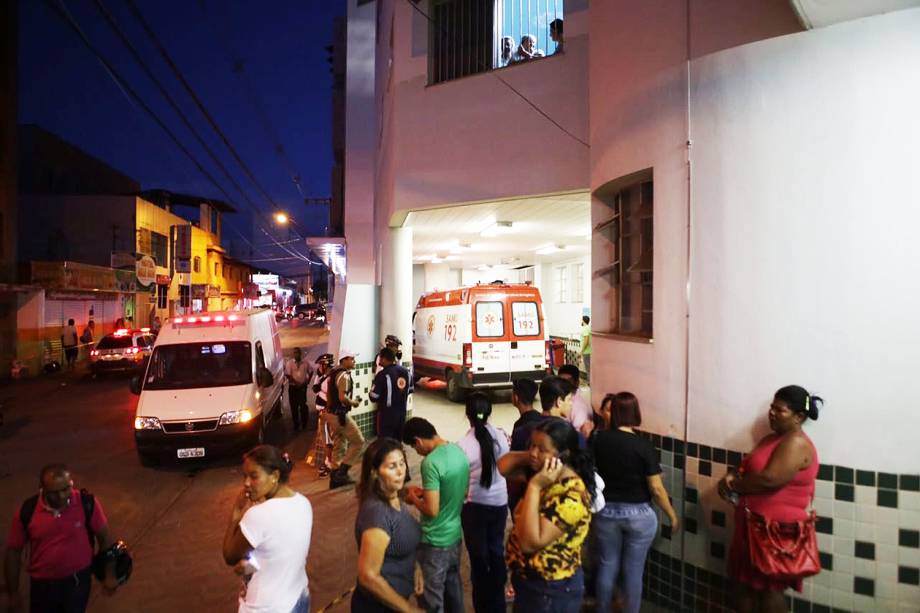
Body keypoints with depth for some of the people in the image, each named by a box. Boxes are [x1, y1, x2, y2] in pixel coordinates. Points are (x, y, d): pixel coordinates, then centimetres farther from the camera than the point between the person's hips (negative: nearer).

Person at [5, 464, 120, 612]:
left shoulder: (87, 503, -20)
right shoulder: (27, 511, -17)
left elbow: (104, 537, -8)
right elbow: (13, 551, -3)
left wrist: (110, 575, -3)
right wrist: (13, 593, 3)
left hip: (78, 579, -1)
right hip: (42, 583, 1)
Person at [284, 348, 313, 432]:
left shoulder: (305, 362, 1)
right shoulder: (289, 363, -5)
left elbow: (311, 372, 16)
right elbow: (287, 375, -13)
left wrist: (308, 381, 4)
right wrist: (296, 383, -21)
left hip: (303, 387, 0)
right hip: (293, 387, 0)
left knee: (303, 405, -2)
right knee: (294, 406, 6)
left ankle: (304, 423, 17)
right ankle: (296, 425, 18)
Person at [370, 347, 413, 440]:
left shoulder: (382, 374, -20)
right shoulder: (405, 371, 1)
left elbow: (373, 397, -18)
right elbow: (410, 389, 14)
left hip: (387, 413, -6)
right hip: (402, 411, 7)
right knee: (398, 439, 19)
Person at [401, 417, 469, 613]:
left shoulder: (431, 462, -26)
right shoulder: (458, 451, 0)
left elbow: (432, 510, -25)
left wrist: (414, 498, -6)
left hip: (435, 542, -8)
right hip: (455, 535, 8)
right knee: (453, 589, 24)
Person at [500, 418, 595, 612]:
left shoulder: (571, 495, -29)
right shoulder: (540, 472, -3)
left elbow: (530, 543, -32)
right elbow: (502, 467, 3)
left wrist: (534, 486, -33)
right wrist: (527, 456, -14)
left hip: (551, 590, -8)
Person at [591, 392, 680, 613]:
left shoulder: (599, 439, -8)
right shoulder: (644, 445, -17)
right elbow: (656, 489, -15)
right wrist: (672, 515, 3)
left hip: (606, 512, 3)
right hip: (639, 515, -2)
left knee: (607, 566, 16)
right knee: (633, 571, 11)